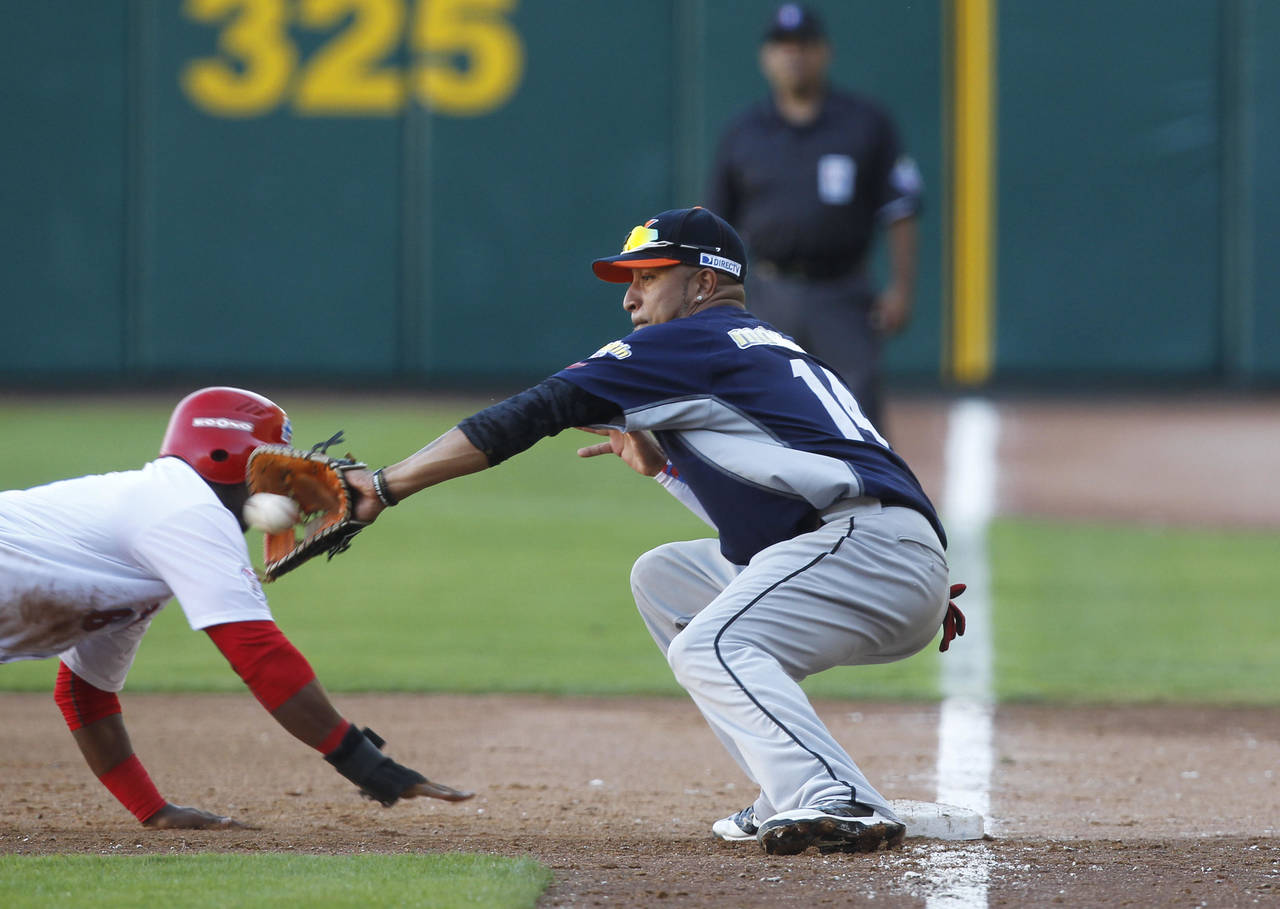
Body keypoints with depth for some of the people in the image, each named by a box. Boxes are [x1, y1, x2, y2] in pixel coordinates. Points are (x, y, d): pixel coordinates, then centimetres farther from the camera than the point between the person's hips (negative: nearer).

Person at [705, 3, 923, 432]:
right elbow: (717, 224, 11)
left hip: (844, 300, -2)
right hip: (769, 299, 2)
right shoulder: (742, 133, 7)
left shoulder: (867, 123, 3)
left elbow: (899, 211, 1)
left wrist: (901, 287, -7)